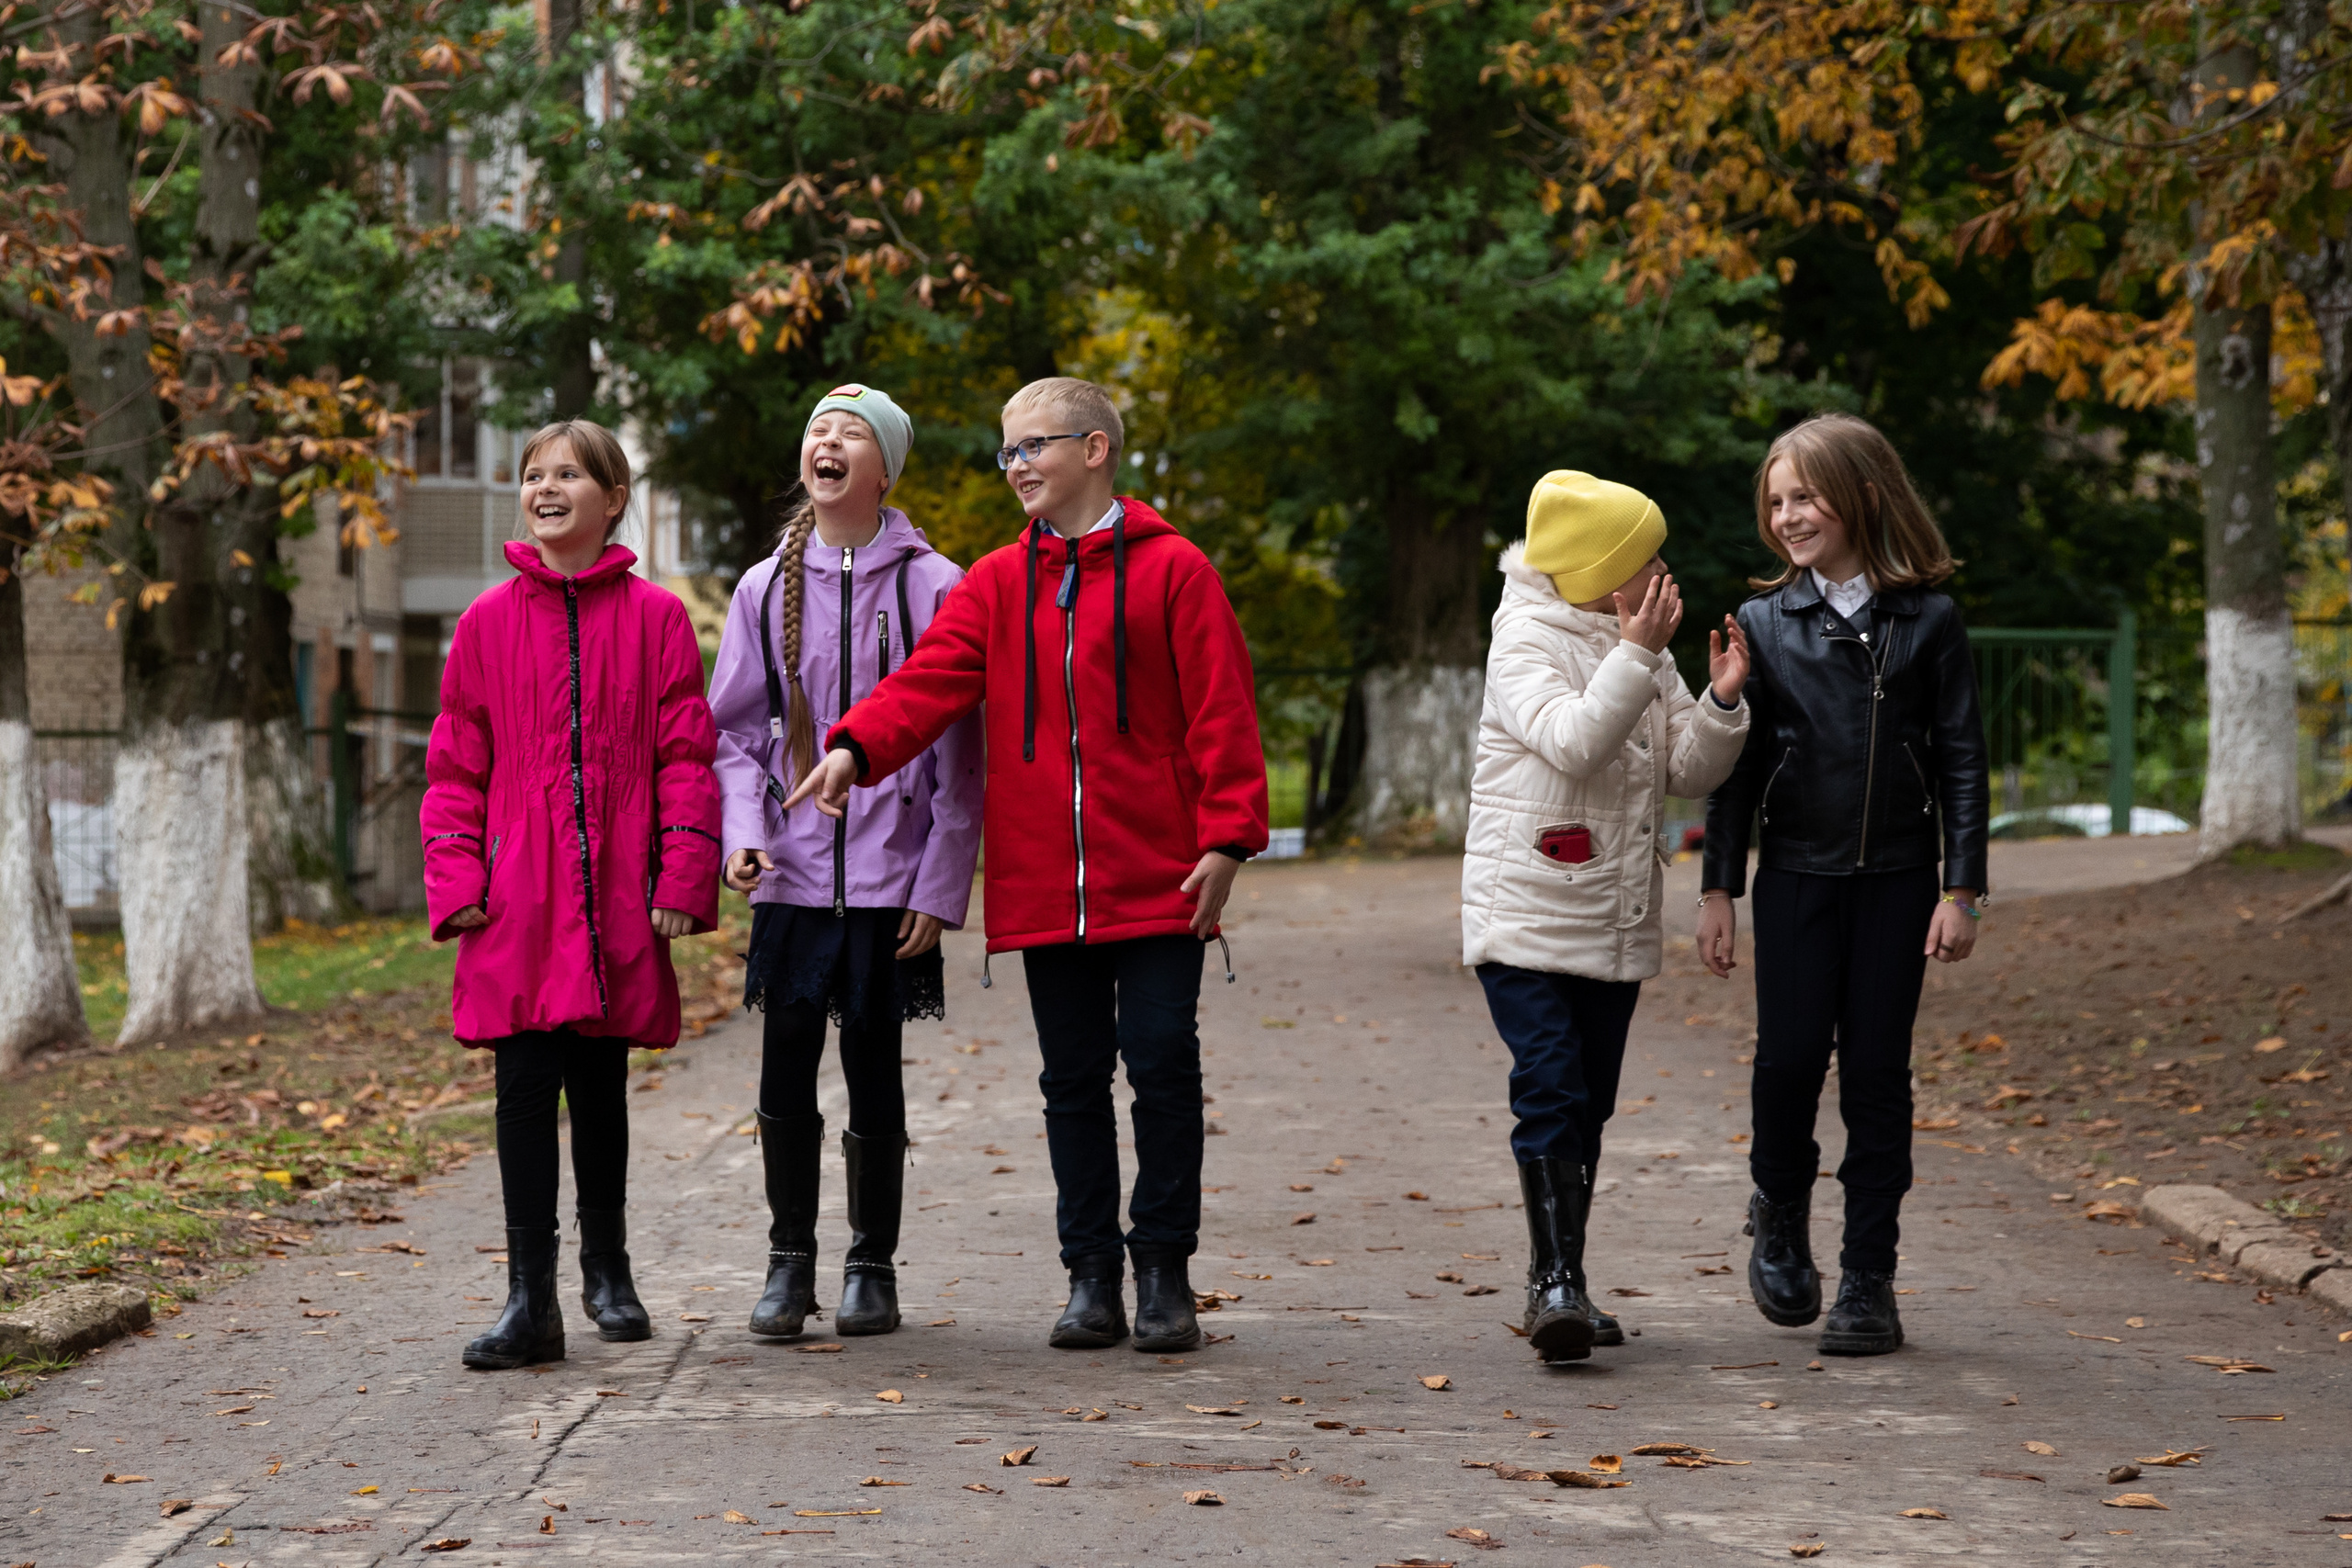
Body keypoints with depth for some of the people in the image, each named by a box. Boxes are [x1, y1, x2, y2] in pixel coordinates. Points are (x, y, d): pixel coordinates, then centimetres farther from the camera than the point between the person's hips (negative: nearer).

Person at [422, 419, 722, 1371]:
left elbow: (687, 757, 1)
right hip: (518, 904, 0)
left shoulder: (655, 618, 3)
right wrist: (455, 881, -2)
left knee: (600, 1086, 10)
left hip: (618, 902, 0)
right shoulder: (488, 623, 7)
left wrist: (683, 880, -7)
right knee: (524, 1086, -5)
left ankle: (606, 1271, 29)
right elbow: (454, 767, 8)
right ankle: (530, 1300, -3)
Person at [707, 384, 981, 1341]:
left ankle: (873, 1266, 16)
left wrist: (942, 885, -6)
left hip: (890, 874, -2)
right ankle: (789, 1260, 15)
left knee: (874, 1066, 3)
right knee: (785, 1065, 1)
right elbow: (736, 732, 11)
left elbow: (959, 752, -1)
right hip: (792, 872, 2)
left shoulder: (932, 587, -1)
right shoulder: (765, 589, 7)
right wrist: (742, 831, -6)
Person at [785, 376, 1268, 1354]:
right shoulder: (997, 585, 11)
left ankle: (1164, 1271, 9)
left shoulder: (1171, 570, 0)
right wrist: (857, 745, -22)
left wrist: (1227, 837, -10)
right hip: (1042, 887, 4)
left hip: (1157, 881, -4)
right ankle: (1091, 1278, 16)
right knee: (1073, 1078, 8)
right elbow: (932, 678, -4)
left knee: (1161, 1062, -4)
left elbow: (1221, 713, -3)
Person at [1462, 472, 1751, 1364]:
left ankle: (1559, 1288, 17)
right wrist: (1635, 656, -24)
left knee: (1588, 1104, 10)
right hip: (1526, 914, -7)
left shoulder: (1640, 650, 12)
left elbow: (1692, 773, 9)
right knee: (1551, 1091, -16)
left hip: (1617, 923, 7)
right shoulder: (1526, 641, -8)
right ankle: (1555, 1281, -17)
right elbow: (1572, 742, -23)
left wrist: (1722, 702, -8)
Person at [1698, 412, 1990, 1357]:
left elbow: (1962, 762, 2)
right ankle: (1781, 1217, 23)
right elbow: (1733, 763, 6)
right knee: (1789, 1056, -5)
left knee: (1876, 1069, 1)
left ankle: (1868, 1279, 8)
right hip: (1796, 876, 1)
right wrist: (1718, 888, 2)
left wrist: (1962, 890, -4)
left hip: (1897, 877, -1)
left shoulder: (1927, 624, 1)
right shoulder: (1763, 623, 4)